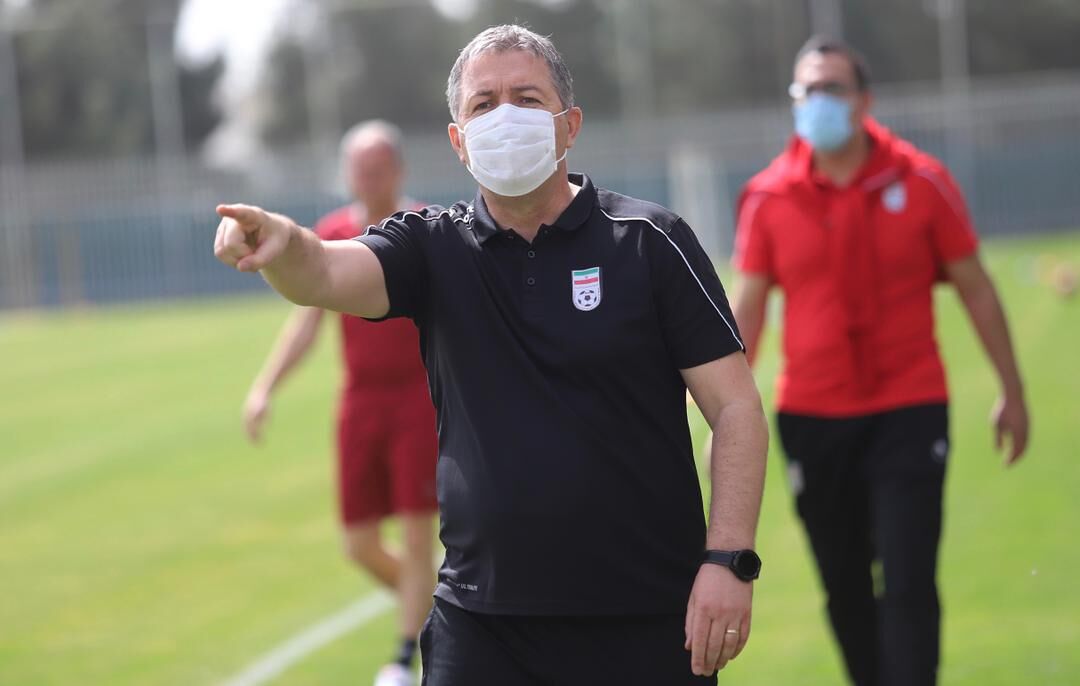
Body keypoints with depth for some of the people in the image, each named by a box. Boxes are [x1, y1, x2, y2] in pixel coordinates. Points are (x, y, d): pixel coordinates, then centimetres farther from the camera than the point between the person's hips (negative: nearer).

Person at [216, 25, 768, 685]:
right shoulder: (435, 248, 5)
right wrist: (281, 242, -37)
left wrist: (729, 561, -13)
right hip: (482, 623, 2)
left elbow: (736, 407, -4)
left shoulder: (649, 241, -2)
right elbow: (326, 273, -14)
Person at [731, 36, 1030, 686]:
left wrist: (1012, 391, 7)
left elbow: (976, 290, 5)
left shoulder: (922, 181, -3)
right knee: (845, 589, 10)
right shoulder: (768, 197, -1)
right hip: (811, 418, 2)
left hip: (909, 412, -2)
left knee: (909, 585, -9)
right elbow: (748, 308, 5)